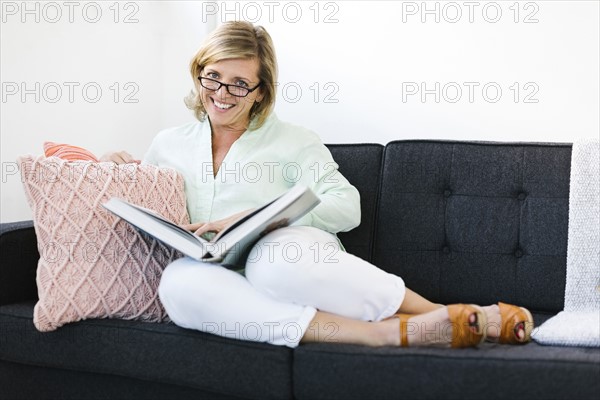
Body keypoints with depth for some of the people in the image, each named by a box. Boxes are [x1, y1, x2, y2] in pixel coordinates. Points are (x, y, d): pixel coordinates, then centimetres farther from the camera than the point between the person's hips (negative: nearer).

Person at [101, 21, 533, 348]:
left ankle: (435, 313, -29)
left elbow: (347, 206, 0)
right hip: (224, 280, 3)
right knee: (178, 283, -37)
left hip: (292, 252, -2)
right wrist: (124, 173, 9)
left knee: (275, 260, -42)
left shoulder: (292, 141, 12)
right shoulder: (169, 144, 22)